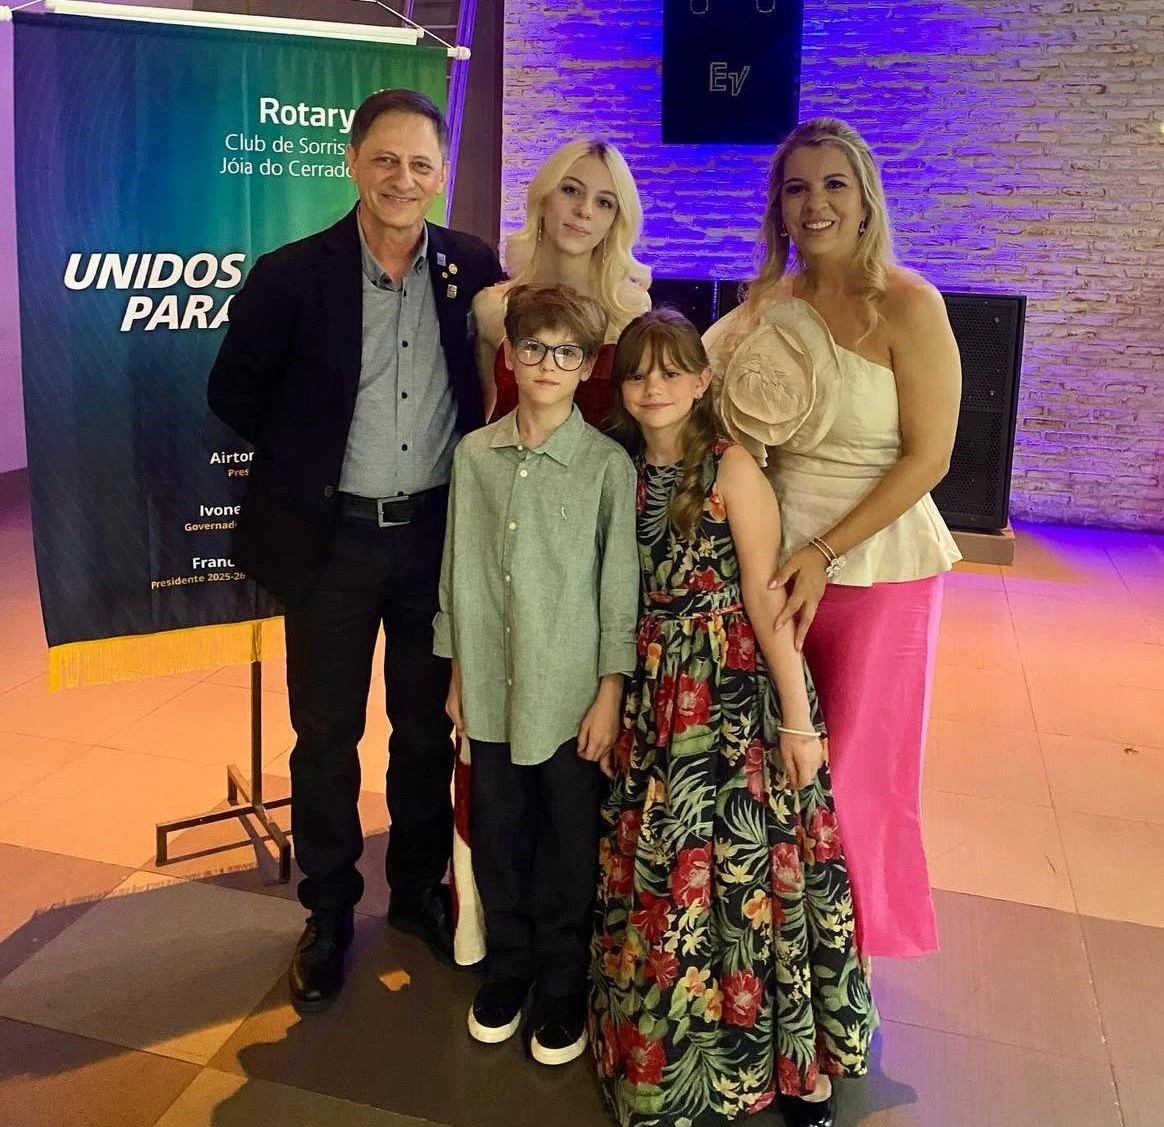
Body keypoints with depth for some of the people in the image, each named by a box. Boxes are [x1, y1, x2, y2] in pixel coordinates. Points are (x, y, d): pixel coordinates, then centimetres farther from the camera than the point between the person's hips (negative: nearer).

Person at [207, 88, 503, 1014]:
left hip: (438, 531, 2)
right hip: (332, 537, -2)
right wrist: (307, 462, 1)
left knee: (428, 727, 15)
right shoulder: (291, 275, -7)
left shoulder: (471, 267, -1)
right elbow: (235, 391, 3)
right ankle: (328, 917, 28)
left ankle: (419, 888, 35)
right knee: (326, 736, 9)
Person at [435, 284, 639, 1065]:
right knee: (498, 839, 17)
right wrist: (458, 672, 9)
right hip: (492, 688, 3)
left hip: (571, 694, -3)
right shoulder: (474, 455, 1)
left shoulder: (609, 466, -9)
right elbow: (459, 569, 7)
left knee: (569, 849, 11)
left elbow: (620, 587, -7)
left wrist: (611, 693, -7)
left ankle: (562, 986, 31)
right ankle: (507, 967, 38)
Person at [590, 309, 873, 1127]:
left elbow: (767, 600, -12)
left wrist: (799, 722, -12)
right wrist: (616, 700, 5)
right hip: (656, 701, 5)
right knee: (656, 876, 12)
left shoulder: (731, 468, -9)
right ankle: (669, 1051, 33)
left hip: (736, 694, -5)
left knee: (742, 869, 2)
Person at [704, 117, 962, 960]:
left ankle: (852, 947, 31)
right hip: (780, 560, 5)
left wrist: (824, 554, -18)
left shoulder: (905, 305, -10)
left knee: (854, 774, 7)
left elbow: (928, 458, -12)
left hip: (877, 567, -4)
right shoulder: (769, 304, 5)